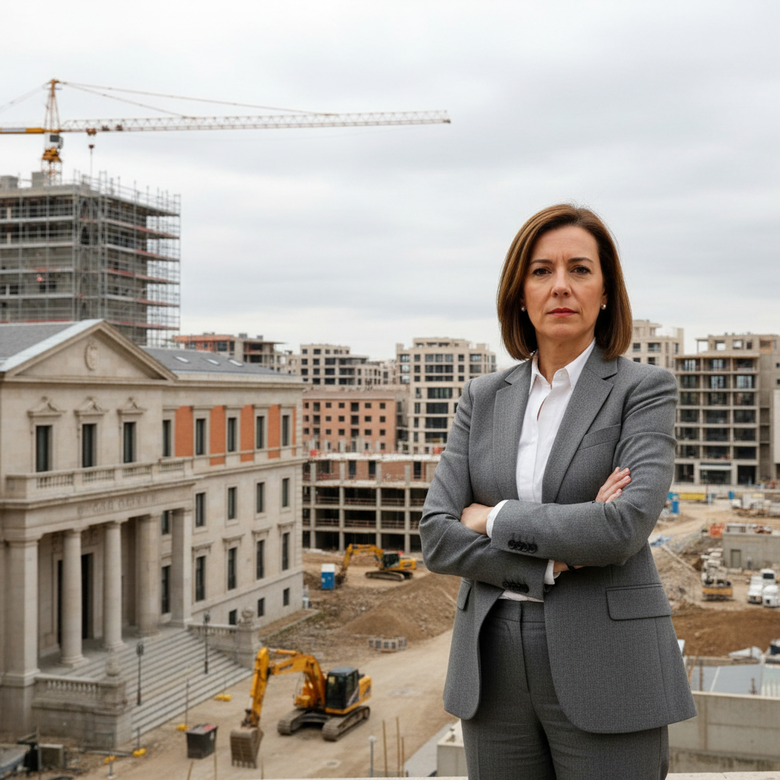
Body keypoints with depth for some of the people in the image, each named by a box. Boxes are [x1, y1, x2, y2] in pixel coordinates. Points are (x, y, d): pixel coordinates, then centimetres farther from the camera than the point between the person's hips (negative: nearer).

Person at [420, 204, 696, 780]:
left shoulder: (645, 389, -3)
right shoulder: (484, 398, 8)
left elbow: (626, 526, -18)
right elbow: (438, 538, -1)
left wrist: (496, 518, -8)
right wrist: (555, 558, -12)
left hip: (604, 668, -3)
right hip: (495, 669, 4)